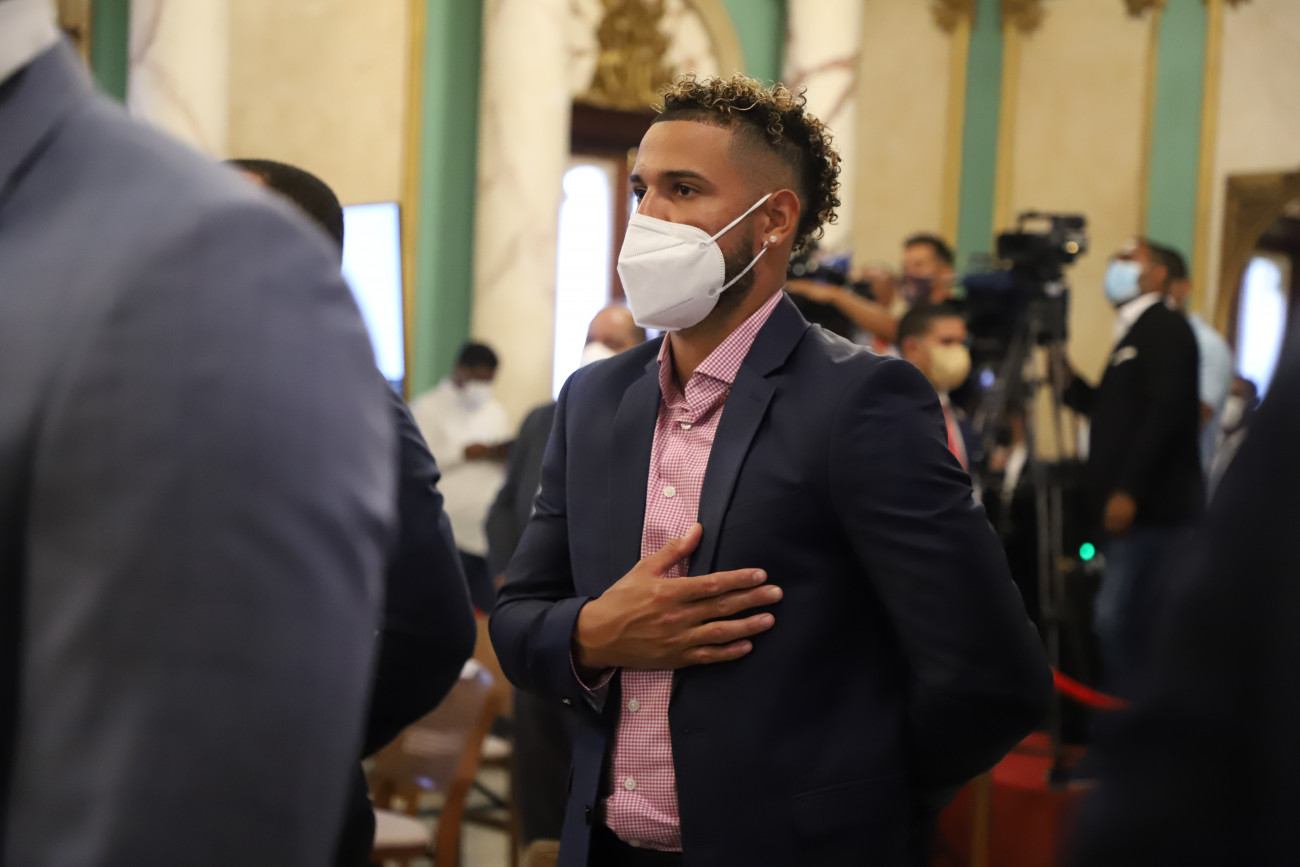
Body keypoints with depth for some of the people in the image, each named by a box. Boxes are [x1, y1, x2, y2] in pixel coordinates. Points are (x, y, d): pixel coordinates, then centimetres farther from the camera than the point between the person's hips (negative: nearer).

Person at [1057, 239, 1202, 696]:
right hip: (1129, 508, 9)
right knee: (1132, 622, 9)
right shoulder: (1132, 334, 22)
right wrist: (1069, 380, 10)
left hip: (1152, 508, -9)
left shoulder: (1165, 327, -6)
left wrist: (1128, 490, -22)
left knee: (1116, 618, -14)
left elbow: (1166, 412, -17)